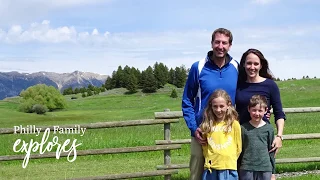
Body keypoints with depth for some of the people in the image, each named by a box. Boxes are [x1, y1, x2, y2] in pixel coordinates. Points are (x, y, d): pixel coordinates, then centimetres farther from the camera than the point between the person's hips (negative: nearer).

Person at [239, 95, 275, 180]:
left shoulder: (269, 128, 1)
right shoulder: (243, 128, 0)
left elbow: (272, 152, 8)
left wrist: (273, 172, 9)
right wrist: (238, 172, 7)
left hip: (265, 169, 0)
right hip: (246, 169, 0)